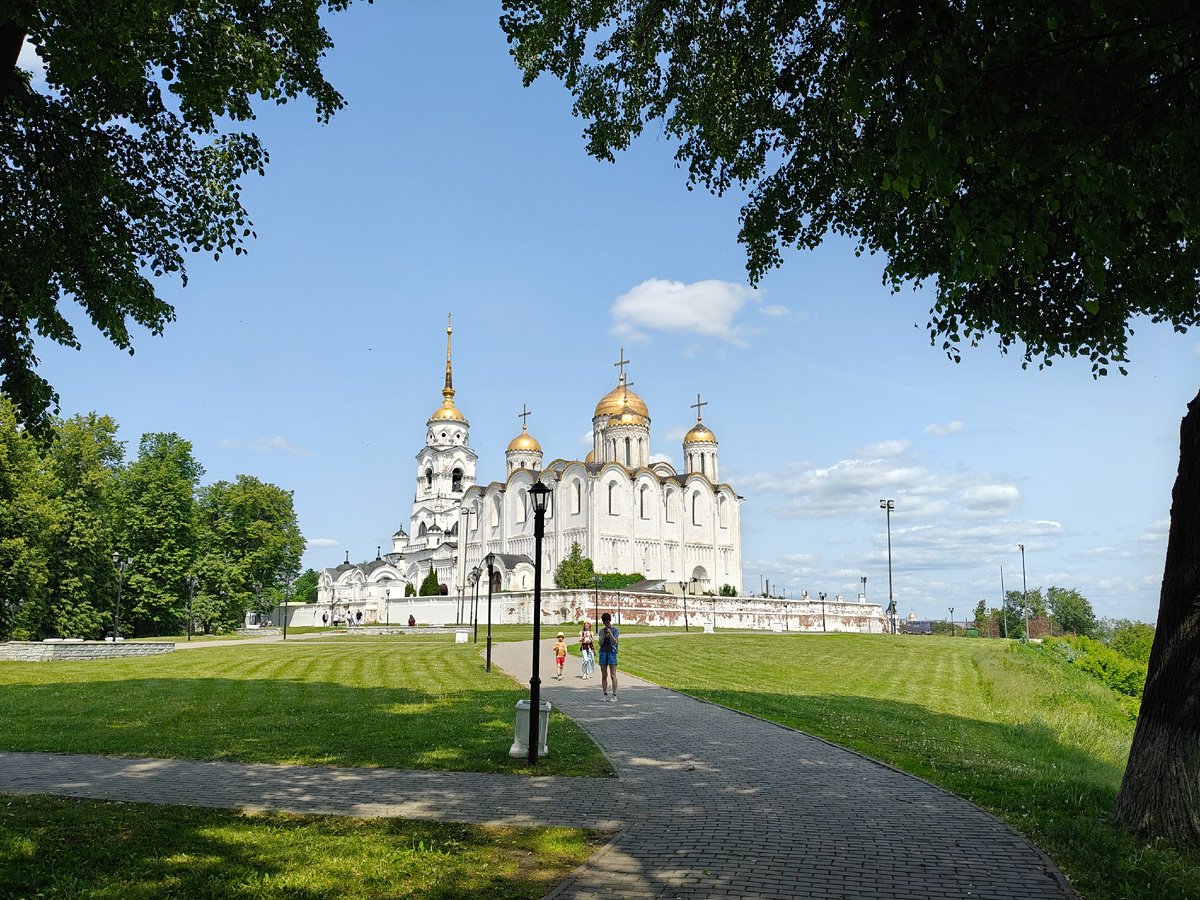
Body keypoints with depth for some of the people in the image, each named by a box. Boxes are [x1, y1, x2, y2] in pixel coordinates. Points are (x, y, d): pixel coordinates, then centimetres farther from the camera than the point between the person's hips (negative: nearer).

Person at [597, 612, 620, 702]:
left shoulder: (615, 630, 2)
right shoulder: (601, 631, 12)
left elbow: (614, 642, -8)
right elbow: (600, 643, 3)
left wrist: (610, 633, -21)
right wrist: (603, 635, -13)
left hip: (612, 652, -3)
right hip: (603, 653, 3)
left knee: (613, 675, -8)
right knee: (604, 675, 3)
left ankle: (614, 695, -7)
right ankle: (605, 695, 9)